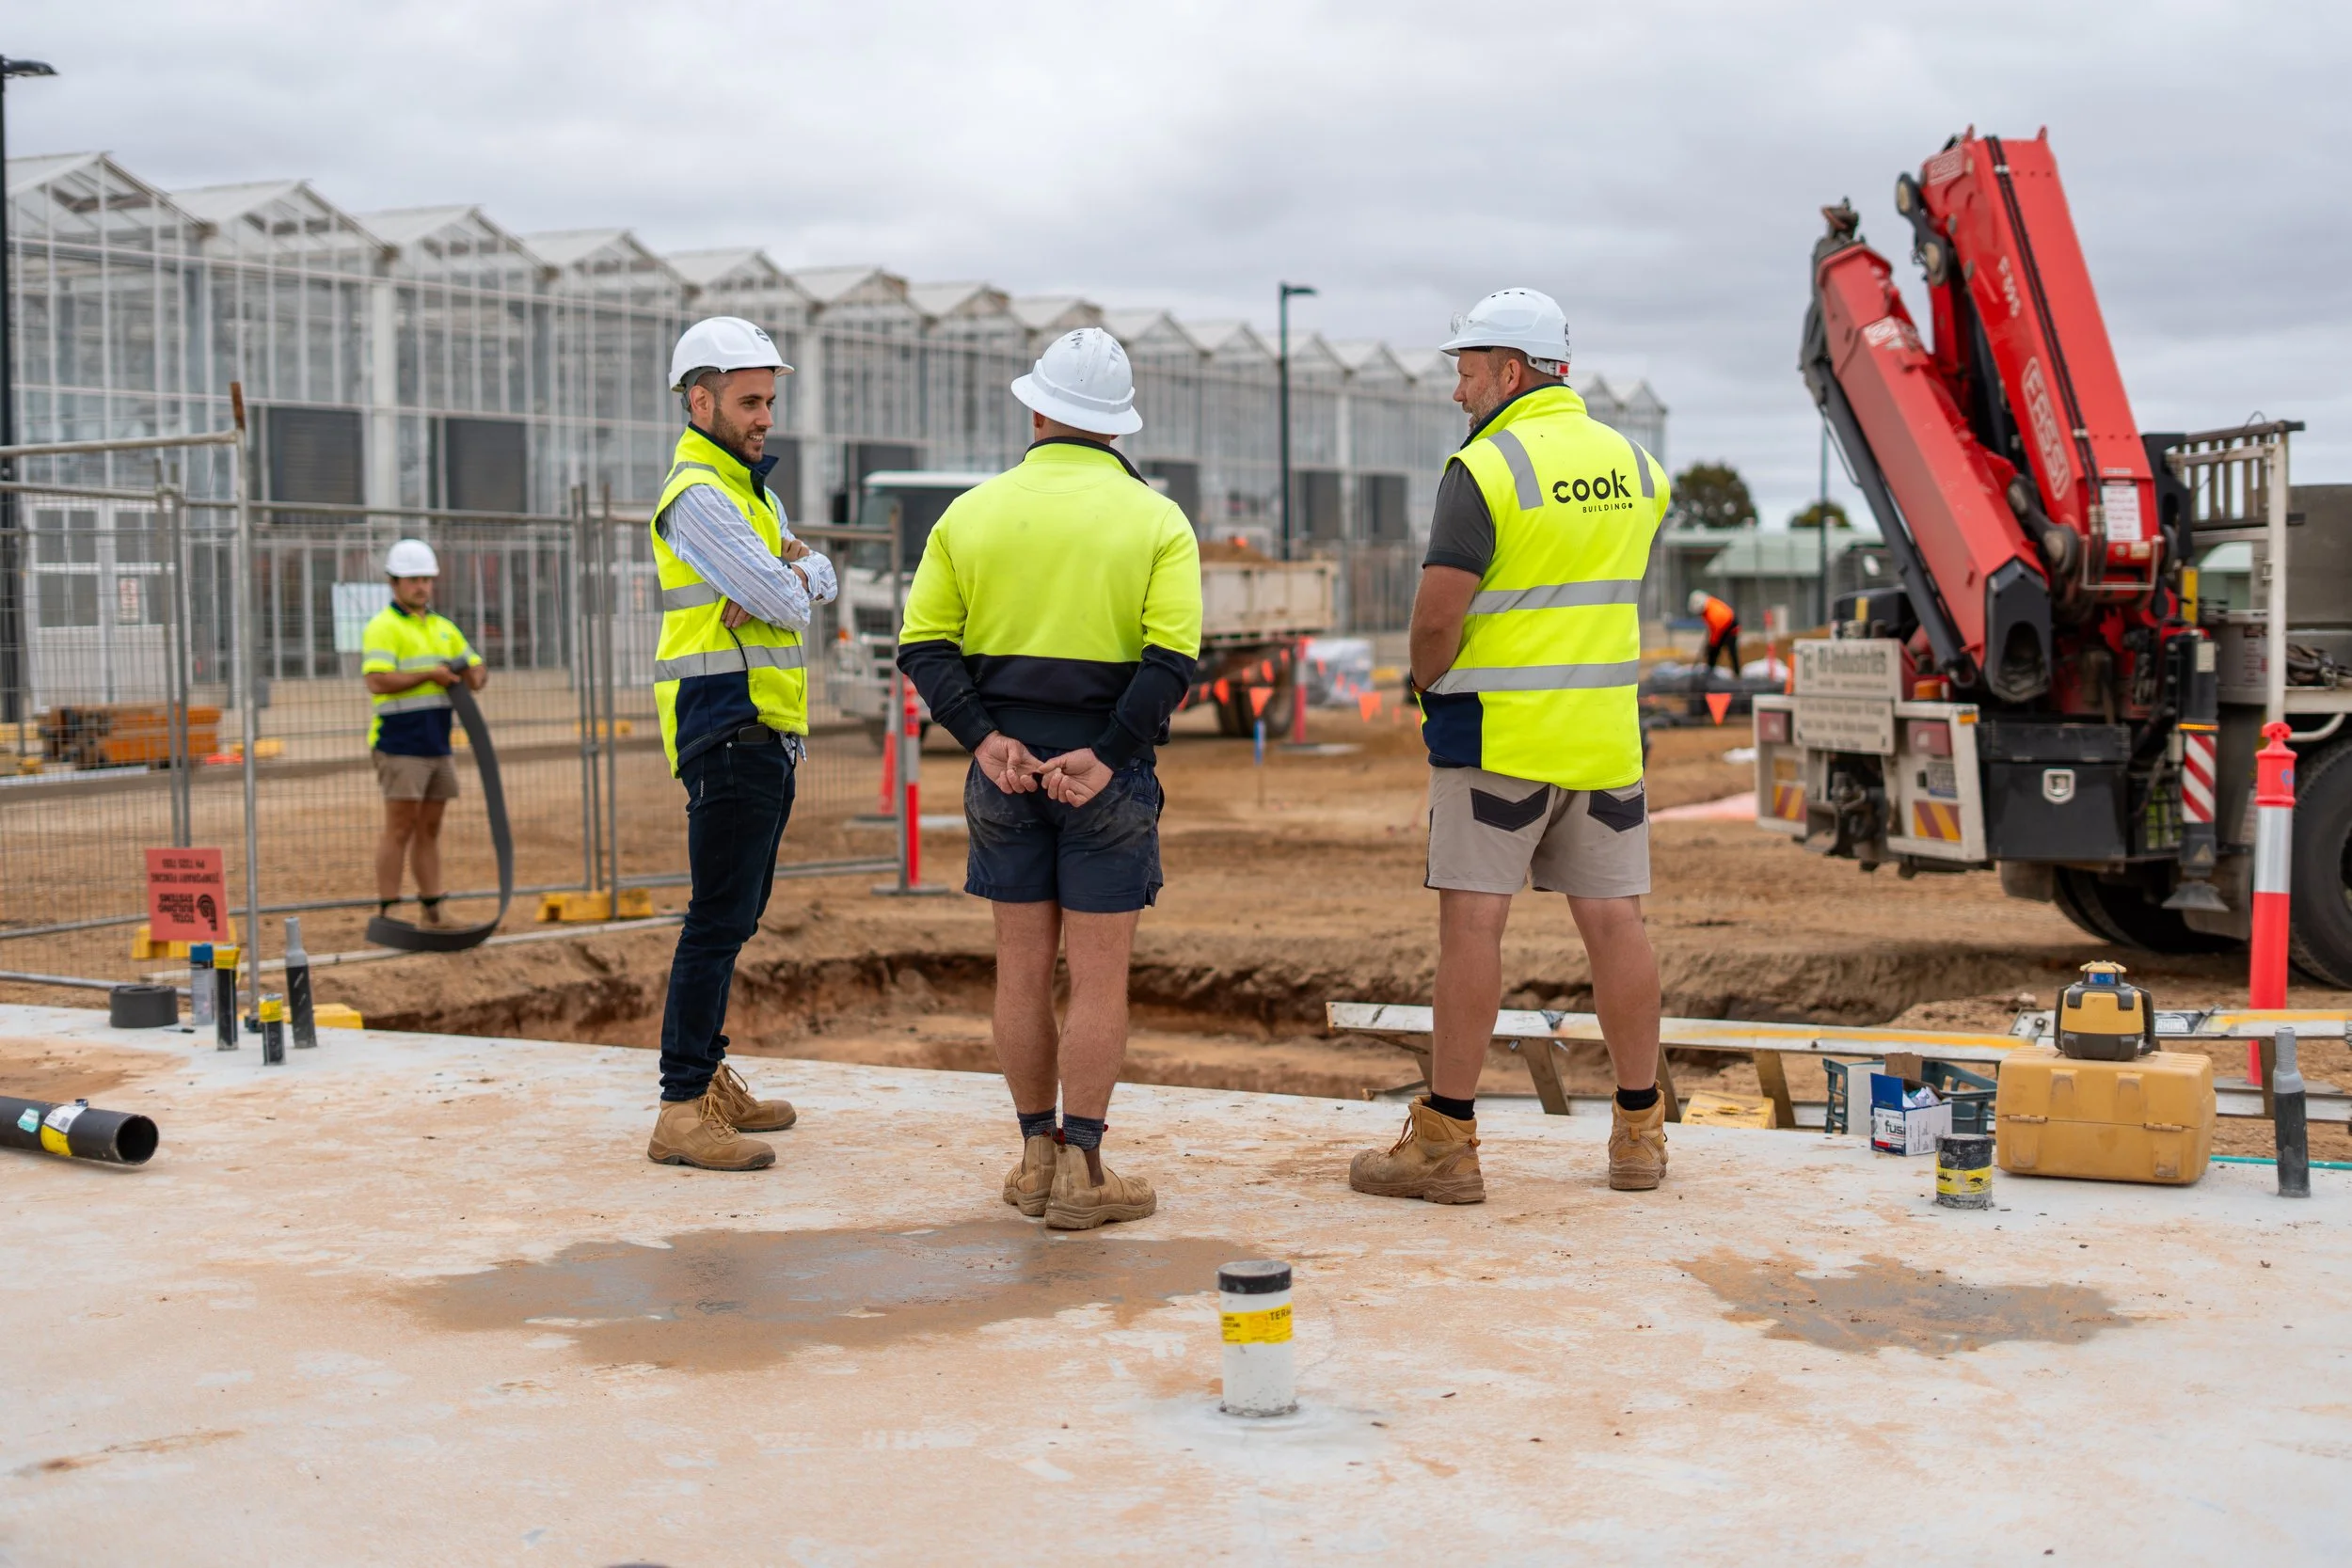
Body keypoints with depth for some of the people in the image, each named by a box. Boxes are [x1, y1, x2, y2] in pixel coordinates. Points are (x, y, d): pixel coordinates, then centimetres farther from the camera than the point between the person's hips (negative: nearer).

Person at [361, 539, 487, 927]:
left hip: (438, 745, 7)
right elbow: (378, 682, -21)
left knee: (429, 829, 9)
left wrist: (472, 676, -6)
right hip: (400, 745, -7)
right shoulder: (383, 628, -8)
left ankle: (433, 911, 12)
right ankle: (387, 913, -4)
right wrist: (430, 675, -18)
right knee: (400, 829, -7)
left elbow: (477, 671, 18)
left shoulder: (444, 627, 17)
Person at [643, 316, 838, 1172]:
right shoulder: (697, 494, -13)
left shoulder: (749, 486, 20)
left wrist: (795, 574, -10)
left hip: (767, 733, 10)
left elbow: (815, 582, 12)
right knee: (718, 919, -12)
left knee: (737, 914, 15)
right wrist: (793, 587, 3)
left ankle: (707, 1077, 24)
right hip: (728, 728, -10)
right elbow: (783, 604, -19)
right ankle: (680, 1114, -13)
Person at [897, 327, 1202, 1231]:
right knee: (1098, 978, 2)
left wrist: (985, 739, -8)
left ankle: (1036, 1158, 18)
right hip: (1106, 770, -3)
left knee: (1022, 971, 11)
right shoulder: (1155, 520, -2)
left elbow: (925, 645, -1)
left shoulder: (972, 513, 6)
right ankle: (1081, 1173, 2)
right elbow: (1172, 659, -15)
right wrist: (1106, 756, -15)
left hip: (1004, 765, 3)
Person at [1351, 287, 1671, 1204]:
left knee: (1472, 922, -3)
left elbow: (1437, 618, -16)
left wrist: (1426, 684, 2)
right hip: (1607, 733, 6)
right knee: (1613, 922, 9)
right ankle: (1639, 1135, 16)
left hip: (1498, 733, -6)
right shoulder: (1634, 466, 10)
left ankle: (1446, 1142, 0)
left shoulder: (1485, 469, -12)